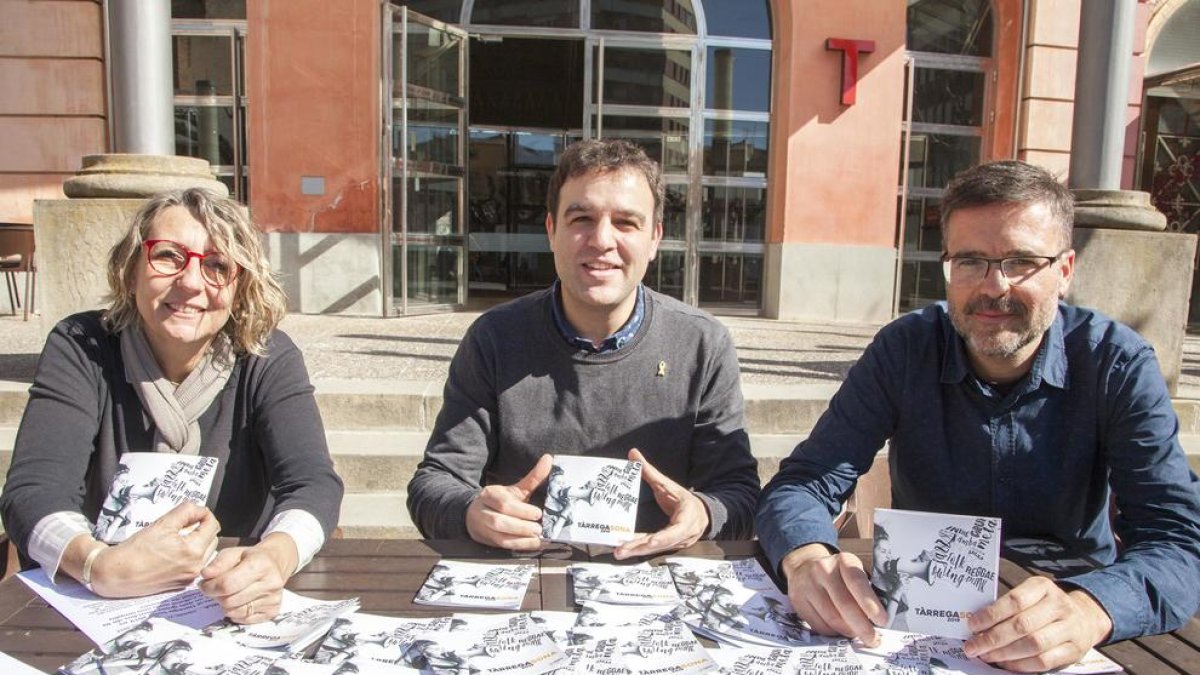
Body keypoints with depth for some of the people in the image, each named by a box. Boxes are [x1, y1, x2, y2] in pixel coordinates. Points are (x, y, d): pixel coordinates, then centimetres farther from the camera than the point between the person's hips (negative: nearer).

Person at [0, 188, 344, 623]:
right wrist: (100, 566, -35)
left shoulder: (267, 360, -6)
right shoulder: (80, 349, -4)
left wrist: (275, 557, -40)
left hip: (239, 611, 1)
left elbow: (314, 483, -18)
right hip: (100, 610, 0)